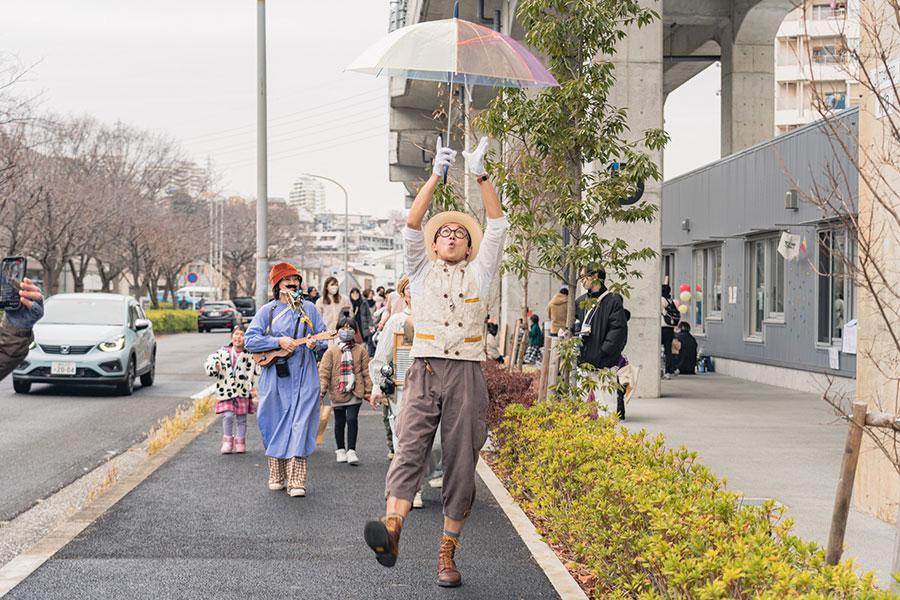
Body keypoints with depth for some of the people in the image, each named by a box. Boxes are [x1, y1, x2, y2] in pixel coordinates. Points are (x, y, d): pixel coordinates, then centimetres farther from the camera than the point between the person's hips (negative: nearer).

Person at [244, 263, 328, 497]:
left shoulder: (308, 308, 10)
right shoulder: (267, 310, 5)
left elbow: (324, 336, 13)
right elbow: (250, 340, -3)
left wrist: (315, 343, -10)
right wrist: (279, 342, -14)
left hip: (303, 376, 0)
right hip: (276, 376, 0)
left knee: (299, 425, -9)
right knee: (276, 424, 6)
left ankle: (296, 481, -11)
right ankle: (276, 477, 21)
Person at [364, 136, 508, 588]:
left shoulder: (479, 274, 18)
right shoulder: (421, 273, 18)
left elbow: (497, 226, 10)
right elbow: (412, 225, 6)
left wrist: (481, 176, 2)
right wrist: (436, 176, 0)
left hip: (467, 375, 1)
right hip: (424, 371, -1)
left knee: (461, 464, 0)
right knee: (409, 448, -20)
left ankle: (447, 553, 5)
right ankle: (391, 531, -39)